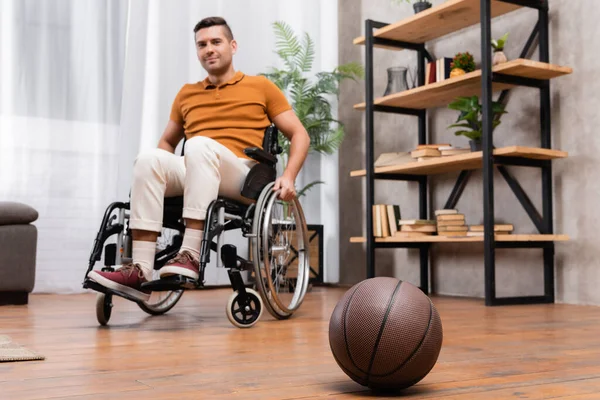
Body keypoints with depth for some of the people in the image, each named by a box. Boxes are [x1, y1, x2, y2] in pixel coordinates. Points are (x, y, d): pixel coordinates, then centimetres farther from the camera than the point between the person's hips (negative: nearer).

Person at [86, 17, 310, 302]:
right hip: (193, 174, 4)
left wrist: (288, 177, -7)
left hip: (241, 178, -3)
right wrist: (165, 176, 11)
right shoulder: (187, 94, 23)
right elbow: (167, 142, 32)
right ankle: (140, 270, -36)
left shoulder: (261, 86, 13)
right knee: (149, 158, -27)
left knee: (199, 144, -34)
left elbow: (299, 135, 10)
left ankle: (190, 254, -41)